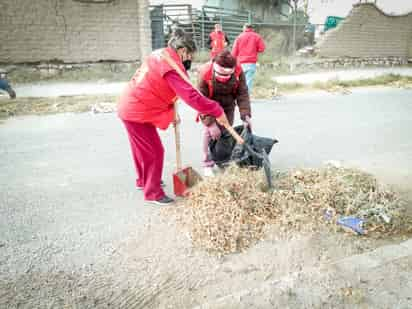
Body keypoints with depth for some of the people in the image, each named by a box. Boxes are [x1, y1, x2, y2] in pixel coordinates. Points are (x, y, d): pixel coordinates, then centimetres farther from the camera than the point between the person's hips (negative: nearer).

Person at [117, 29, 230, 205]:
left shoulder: (160, 55, 9)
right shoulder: (172, 67, -23)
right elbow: (191, 96, -31)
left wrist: (171, 112, 6)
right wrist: (217, 111, -26)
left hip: (131, 107, 10)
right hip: (138, 112, -10)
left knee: (143, 148, 24)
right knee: (154, 151, 0)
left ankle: (143, 180, 43)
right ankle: (153, 193, 12)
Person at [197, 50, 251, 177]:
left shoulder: (238, 71, -29)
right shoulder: (205, 73, -36)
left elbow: (243, 94, -21)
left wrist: (245, 115, -31)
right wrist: (210, 123, -38)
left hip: (228, 106, 3)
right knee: (209, 131, -12)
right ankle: (207, 164, 2)